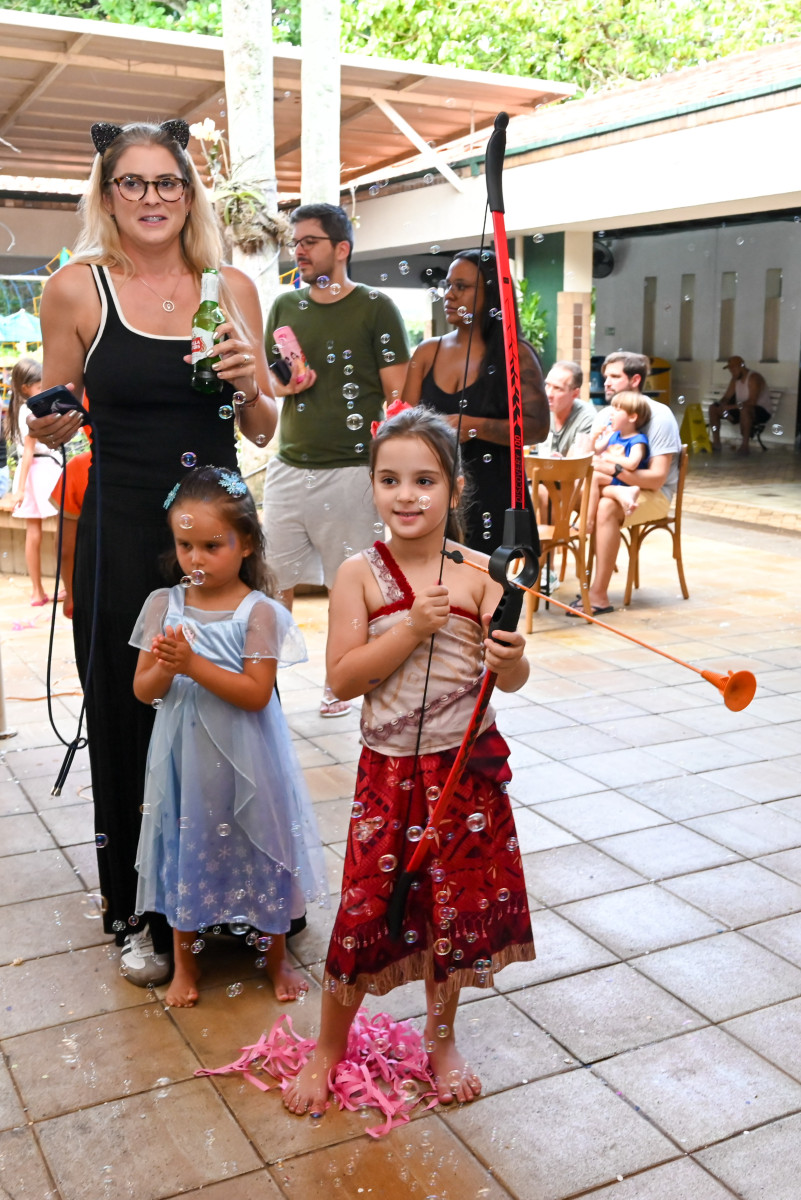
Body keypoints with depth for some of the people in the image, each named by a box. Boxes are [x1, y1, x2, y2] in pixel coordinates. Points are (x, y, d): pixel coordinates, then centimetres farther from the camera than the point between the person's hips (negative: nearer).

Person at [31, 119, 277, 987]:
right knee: (130, 718, 6)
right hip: (124, 533, -2)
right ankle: (141, 913, 25)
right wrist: (42, 417, -18)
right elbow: (57, 425, 4)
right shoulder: (77, 287, -1)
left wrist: (250, 386, -9)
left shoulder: (232, 288, 6)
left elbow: (262, 433, 11)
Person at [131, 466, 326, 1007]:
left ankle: (277, 958, 34)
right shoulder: (164, 605, -2)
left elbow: (256, 694, -19)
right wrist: (164, 666, -23)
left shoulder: (260, 612, -13)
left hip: (245, 760, -3)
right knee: (185, 849, 15)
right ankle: (186, 964, 36)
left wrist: (193, 664, -27)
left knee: (260, 849, 11)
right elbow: (143, 690, -1)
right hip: (185, 757, 3)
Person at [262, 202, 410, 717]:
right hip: (288, 466, 4)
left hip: (349, 469, -4)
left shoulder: (376, 308, -2)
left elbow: (398, 396, -4)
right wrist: (284, 384, -3)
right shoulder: (285, 306, 12)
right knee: (276, 579, 5)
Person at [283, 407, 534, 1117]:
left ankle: (441, 1037, 39)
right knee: (367, 906, 4)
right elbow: (342, 678, -13)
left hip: (468, 765, 2)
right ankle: (328, 1048, 28)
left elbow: (513, 681, -4)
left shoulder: (478, 573, -5)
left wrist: (510, 659, -27)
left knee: (459, 905, 14)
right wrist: (413, 629, -22)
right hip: (389, 769, -1)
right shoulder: (361, 574, -8)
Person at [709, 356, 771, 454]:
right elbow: (726, 397, 8)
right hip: (741, 410, 9)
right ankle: (716, 443, -3)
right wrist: (722, 405, -17)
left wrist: (731, 406, -34)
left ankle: (745, 445, -36)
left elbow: (752, 402, -29)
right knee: (713, 408, 0)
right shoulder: (735, 379, 8)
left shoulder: (754, 378, -18)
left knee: (744, 408, -43)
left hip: (761, 412, -8)